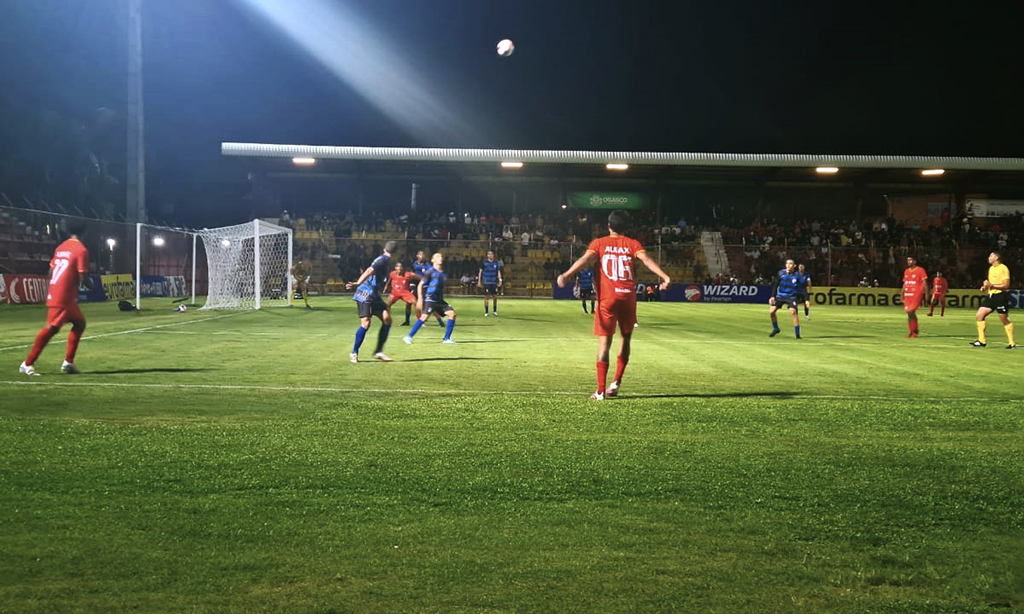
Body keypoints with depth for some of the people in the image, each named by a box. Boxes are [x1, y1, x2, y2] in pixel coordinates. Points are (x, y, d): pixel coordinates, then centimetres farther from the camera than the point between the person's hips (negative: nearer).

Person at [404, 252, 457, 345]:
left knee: (452, 314, -5)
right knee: (425, 317, -23)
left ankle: (447, 339, 1)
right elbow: (420, 285, -6)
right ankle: (409, 336, -15)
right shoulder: (430, 271, -5)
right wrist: (420, 299, -14)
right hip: (429, 299, -7)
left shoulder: (443, 273, 14)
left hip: (439, 300, 7)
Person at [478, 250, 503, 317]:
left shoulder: (496, 263, 6)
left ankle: (495, 311, 20)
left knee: (495, 297, 5)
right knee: (486, 297, -3)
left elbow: (498, 272, 9)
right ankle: (486, 312, 5)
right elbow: (480, 272, 2)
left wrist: (500, 281, 0)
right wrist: (479, 281, -1)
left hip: (494, 283, 3)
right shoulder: (484, 263, -1)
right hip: (486, 283, -3)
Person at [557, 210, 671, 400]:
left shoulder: (599, 243, 7)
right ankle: (616, 382, 14)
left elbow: (585, 259, -10)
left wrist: (566, 275, -22)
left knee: (604, 343, -1)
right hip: (628, 297, 1)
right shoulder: (632, 244, 9)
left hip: (607, 298, -1)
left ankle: (600, 391, -6)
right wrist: (664, 276, -17)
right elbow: (646, 260, -8)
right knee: (626, 338, 20)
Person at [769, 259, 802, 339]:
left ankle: (797, 334, -14)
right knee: (771, 311, -6)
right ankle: (776, 329, 20)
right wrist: (773, 296, -1)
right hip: (780, 296, 3)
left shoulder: (797, 275, -10)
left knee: (793, 312, -24)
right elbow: (776, 285, 5)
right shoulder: (781, 273, -5)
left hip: (791, 297, -3)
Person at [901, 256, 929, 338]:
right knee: (909, 313, 4)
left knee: (911, 311, -18)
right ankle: (912, 332, 14)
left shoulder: (920, 270, -3)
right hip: (907, 295, 6)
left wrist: (926, 294, -11)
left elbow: (925, 283, -5)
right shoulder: (906, 271, 16)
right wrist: (902, 296, 18)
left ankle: (914, 331, -7)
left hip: (917, 294, -6)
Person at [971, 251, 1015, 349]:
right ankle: (982, 341, 2)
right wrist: (985, 287, 7)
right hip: (991, 296, 8)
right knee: (979, 316, -1)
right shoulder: (991, 268, 15)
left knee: (1005, 320, -1)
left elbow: (1006, 285, -17)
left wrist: (991, 285, -22)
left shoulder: (1003, 269, -11)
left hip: (1001, 296, -8)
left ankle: (1012, 343, 9)